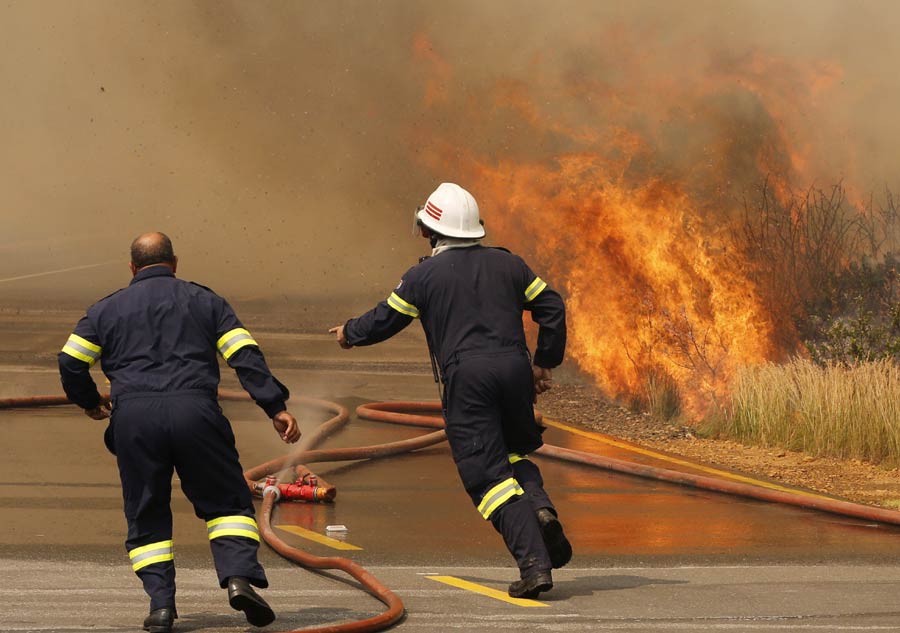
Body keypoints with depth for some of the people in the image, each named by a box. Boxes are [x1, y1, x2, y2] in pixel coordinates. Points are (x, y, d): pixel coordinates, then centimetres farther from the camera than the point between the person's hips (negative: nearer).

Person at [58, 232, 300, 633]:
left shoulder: (107, 309, 20)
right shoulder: (204, 300, 18)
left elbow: (70, 362, 10)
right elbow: (246, 357, 7)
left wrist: (88, 401, 28)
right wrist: (276, 408, 5)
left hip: (133, 416, 1)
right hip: (194, 411, -1)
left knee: (147, 516, 12)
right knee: (227, 501, 9)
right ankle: (240, 575, -13)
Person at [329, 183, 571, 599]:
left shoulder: (424, 275, 3)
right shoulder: (507, 264, 13)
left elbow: (385, 320, 11)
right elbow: (552, 308, 12)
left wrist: (349, 333, 31)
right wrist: (544, 363, 21)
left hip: (466, 376, -4)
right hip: (514, 367, 4)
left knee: (488, 474, -3)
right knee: (514, 453, 25)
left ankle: (534, 563, -15)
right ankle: (541, 509, -7)